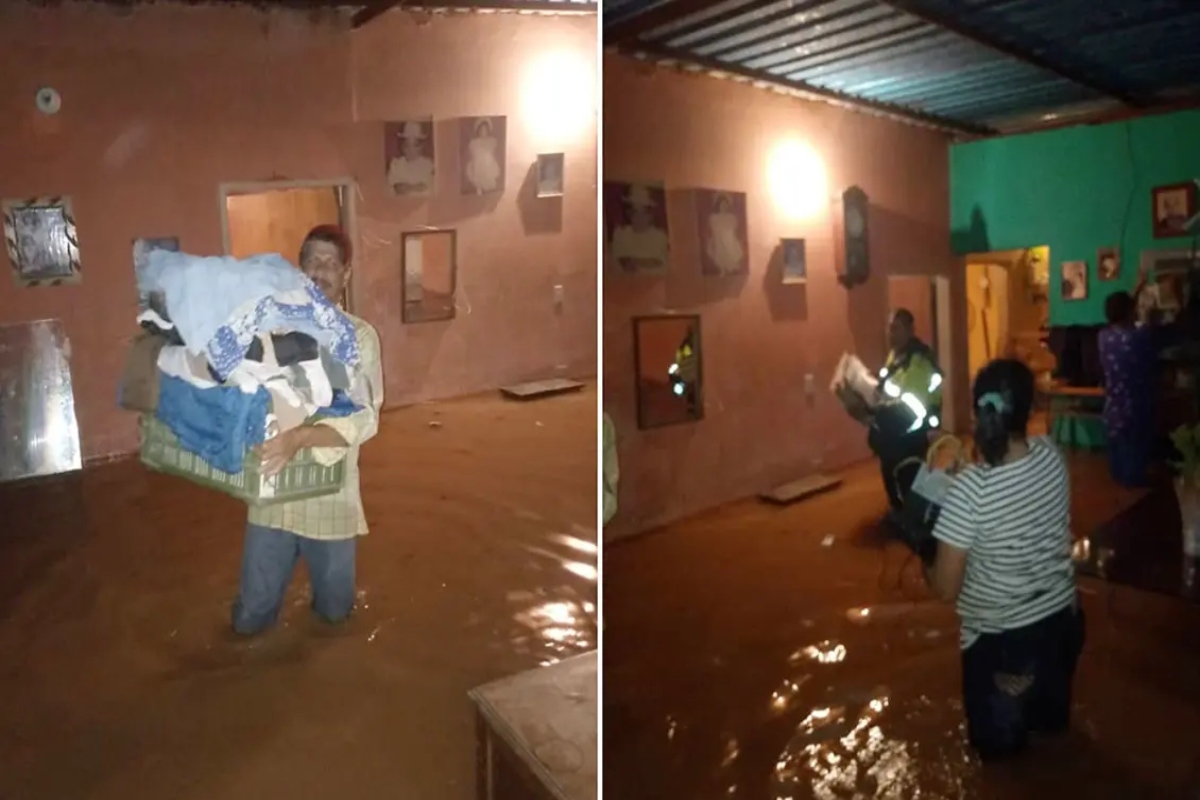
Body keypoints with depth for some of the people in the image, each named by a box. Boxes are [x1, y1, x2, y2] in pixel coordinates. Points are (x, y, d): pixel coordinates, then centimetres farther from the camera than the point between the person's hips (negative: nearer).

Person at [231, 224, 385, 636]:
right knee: (251, 618, 11)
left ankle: (322, 590, 50)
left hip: (329, 495, -2)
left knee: (334, 610, 17)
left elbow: (363, 419, -21)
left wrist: (299, 437, -36)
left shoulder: (359, 336, -10)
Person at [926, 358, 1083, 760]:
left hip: (1003, 639, -5)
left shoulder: (969, 489, -32)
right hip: (1064, 618, 6)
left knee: (998, 741, 26)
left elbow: (945, 588, -24)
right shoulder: (1052, 457, -16)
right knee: (1051, 716, 38)